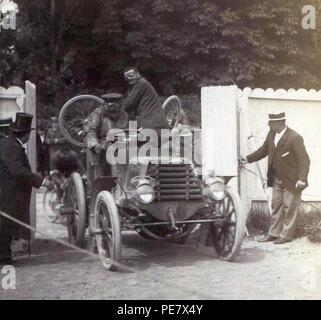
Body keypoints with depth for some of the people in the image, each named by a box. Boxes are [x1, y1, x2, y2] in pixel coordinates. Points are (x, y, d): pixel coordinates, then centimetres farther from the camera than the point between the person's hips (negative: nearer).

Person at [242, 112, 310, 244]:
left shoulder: (294, 138, -23)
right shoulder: (271, 134, -1)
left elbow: (304, 160, -24)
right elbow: (263, 150, 14)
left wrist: (302, 179, -31)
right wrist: (248, 159, 8)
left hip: (291, 181, -7)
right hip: (277, 179, 7)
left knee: (289, 208, 5)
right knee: (276, 206, 14)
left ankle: (286, 235, 17)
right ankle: (274, 233, 24)